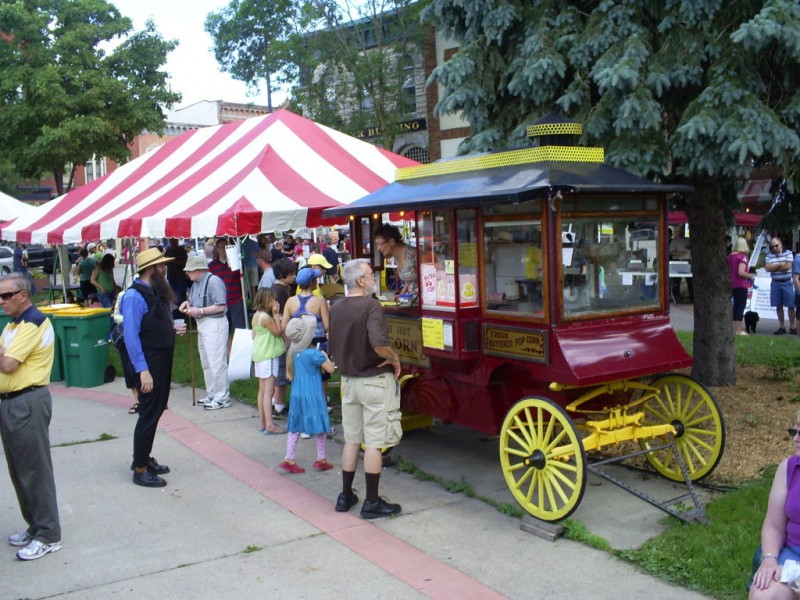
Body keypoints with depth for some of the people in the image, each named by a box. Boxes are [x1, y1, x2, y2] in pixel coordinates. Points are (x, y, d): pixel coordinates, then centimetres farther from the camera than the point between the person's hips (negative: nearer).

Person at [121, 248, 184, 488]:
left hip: (162, 362, 9)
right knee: (149, 415, -1)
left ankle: (144, 458, 32)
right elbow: (131, 336, -21)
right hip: (149, 365, -9)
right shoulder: (134, 296, -18)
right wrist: (143, 370, -23)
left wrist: (172, 329, 6)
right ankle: (140, 470, 11)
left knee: (156, 411, 17)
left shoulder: (156, 292, 9)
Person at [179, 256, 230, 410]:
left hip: (215, 324, -10)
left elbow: (221, 306, -21)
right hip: (202, 326, 10)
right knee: (206, 363, 16)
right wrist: (188, 303, 1)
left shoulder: (213, 281, -16)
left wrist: (199, 311, -19)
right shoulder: (195, 284, 14)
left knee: (216, 362, -8)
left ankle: (222, 397, 0)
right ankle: (212, 395, 26)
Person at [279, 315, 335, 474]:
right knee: (320, 427, 8)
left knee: (295, 428, 12)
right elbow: (330, 369, -13)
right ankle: (321, 460, 16)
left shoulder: (292, 352, 3)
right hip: (312, 396, -6)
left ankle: (289, 459, 11)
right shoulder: (314, 353, -17)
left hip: (296, 395, 6)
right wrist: (325, 356, 4)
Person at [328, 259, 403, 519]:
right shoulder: (371, 306, -18)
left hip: (348, 380, 7)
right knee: (374, 442, 1)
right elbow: (379, 343, -31)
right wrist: (394, 359, -14)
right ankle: (372, 502, 7)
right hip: (375, 380, -7)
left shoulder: (336, 309, 4)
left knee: (351, 440, 17)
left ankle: (346, 496, 24)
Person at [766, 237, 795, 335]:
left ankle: (792, 327, 6)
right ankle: (782, 327, 16)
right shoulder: (769, 255, 6)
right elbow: (767, 268, -7)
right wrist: (779, 265, -13)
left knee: (790, 305, -1)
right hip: (775, 283, 3)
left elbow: (787, 266, -15)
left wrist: (773, 268, -8)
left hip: (787, 283, -3)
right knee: (778, 306, 7)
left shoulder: (788, 253, -2)